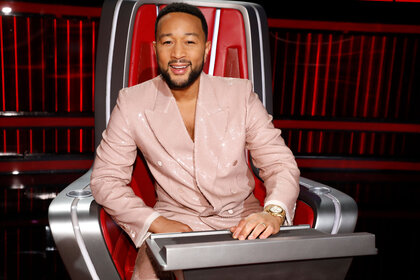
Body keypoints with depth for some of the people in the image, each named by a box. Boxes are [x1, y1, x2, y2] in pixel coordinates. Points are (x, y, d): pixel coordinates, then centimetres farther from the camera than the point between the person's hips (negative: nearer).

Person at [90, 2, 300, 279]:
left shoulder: (240, 94, -3)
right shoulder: (131, 103, -4)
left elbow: (281, 164, -4)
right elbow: (105, 178, -2)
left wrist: (273, 213, -26)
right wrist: (156, 222, -17)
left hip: (241, 220, 2)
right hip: (174, 222, -1)